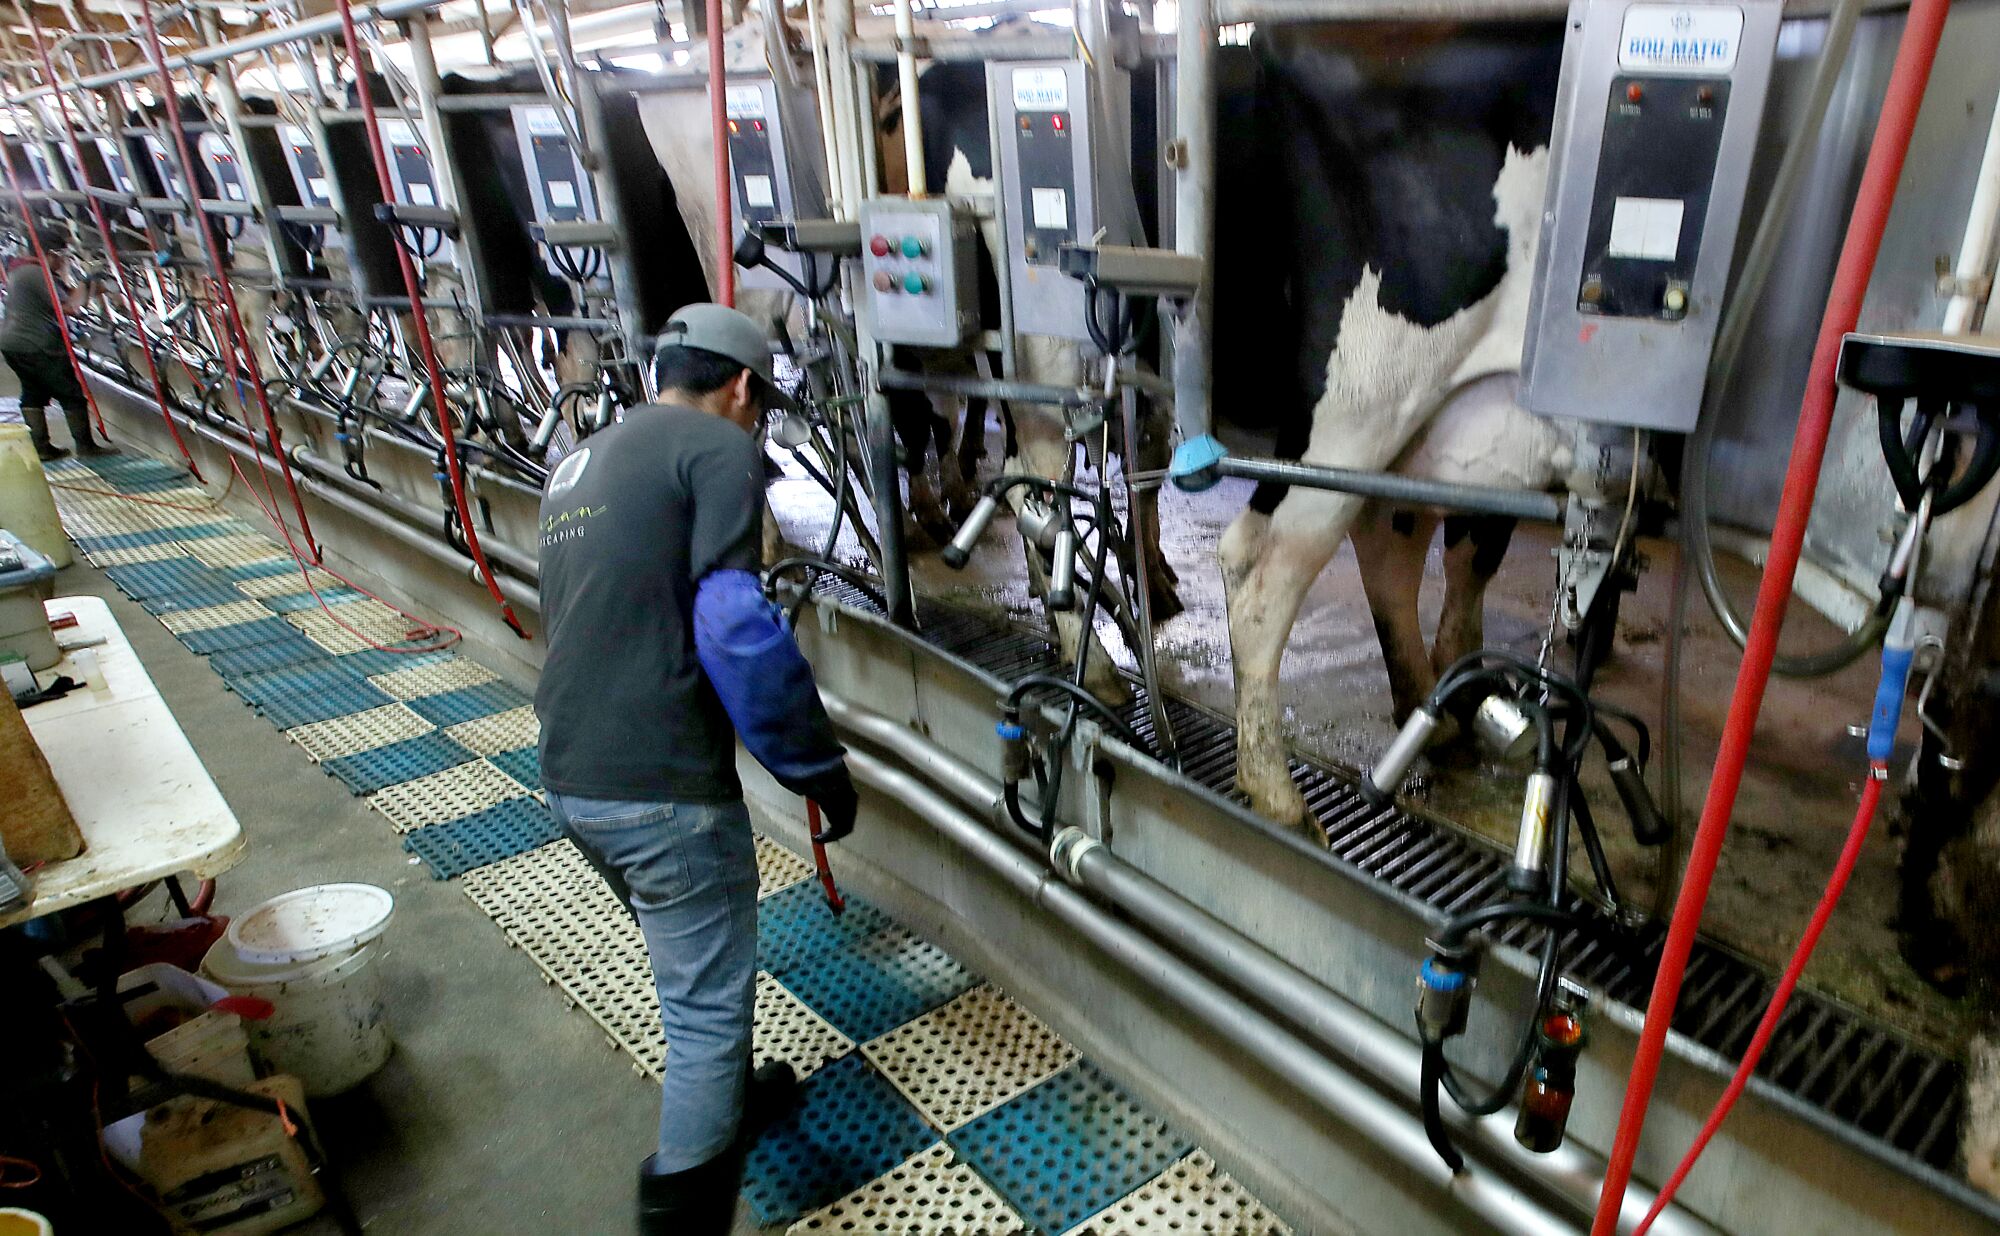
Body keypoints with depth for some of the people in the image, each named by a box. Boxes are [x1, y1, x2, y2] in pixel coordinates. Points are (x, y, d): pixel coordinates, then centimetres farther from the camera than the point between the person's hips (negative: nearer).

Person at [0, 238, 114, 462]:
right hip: (38, 347, -10)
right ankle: (85, 445, 3)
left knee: (32, 394, 14)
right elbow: (69, 307, -19)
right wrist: (83, 285, -6)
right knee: (71, 394, -1)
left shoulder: (19, 271, 19)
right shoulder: (41, 275, -14)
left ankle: (40, 447, 14)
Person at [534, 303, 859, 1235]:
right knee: (710, 1006, 4)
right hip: (663, 789, -9)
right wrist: (818, 765, -12)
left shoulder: (582, 460, 19)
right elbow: (733, 624, -21)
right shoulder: (719, 449, -9)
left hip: (570, 779, 9)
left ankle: (726, 1098, 50)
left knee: (691, 968, 29)